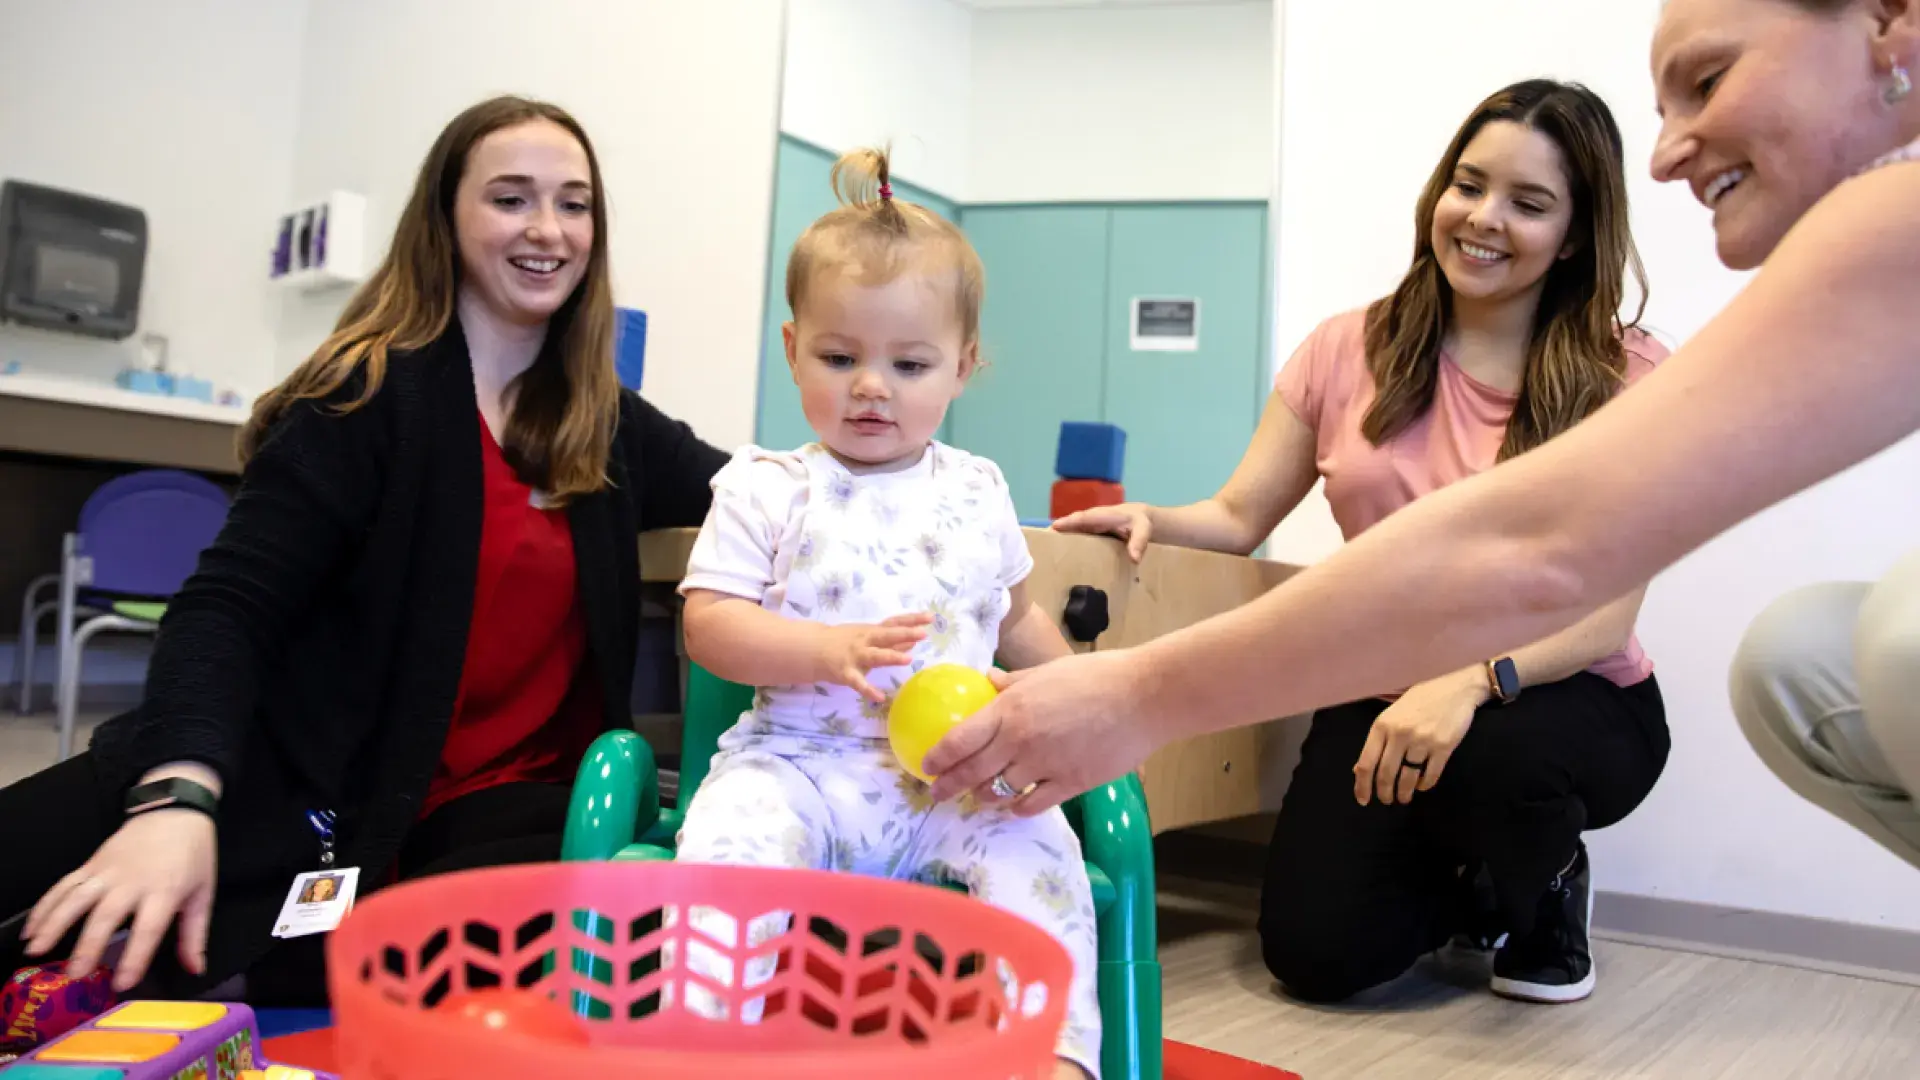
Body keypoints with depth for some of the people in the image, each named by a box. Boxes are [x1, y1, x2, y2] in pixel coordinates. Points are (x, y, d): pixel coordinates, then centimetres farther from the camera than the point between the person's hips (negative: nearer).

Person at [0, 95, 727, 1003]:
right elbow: (231, 605, -12)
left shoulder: (607, 426, 10)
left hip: (501, 807, 4)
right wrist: (179, 794, -29)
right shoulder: (372, 393, -4)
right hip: (310, 786, -3)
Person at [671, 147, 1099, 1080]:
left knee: (1039, 850, -23)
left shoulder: (977, 492, 13)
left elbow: (1016, 618, 27)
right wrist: (829, 650, -20)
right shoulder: (764, 488, 2)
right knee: (730, 837, -31)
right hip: (803, 760, -2)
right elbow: (709, 626, -5)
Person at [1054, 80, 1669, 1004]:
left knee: (1489, 756, -38)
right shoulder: (1350, 350, 0)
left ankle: (1544, 892, 3)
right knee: (1317, 952, -17)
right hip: (1383, 695, 2)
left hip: (1566, 697, -1)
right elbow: (1239, 519, 3)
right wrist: (1153, 520, -19)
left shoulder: (1625, 380, -9)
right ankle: (1457, 885, 21)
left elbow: (1604, 615, -15)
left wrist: (1472, 681, -33)